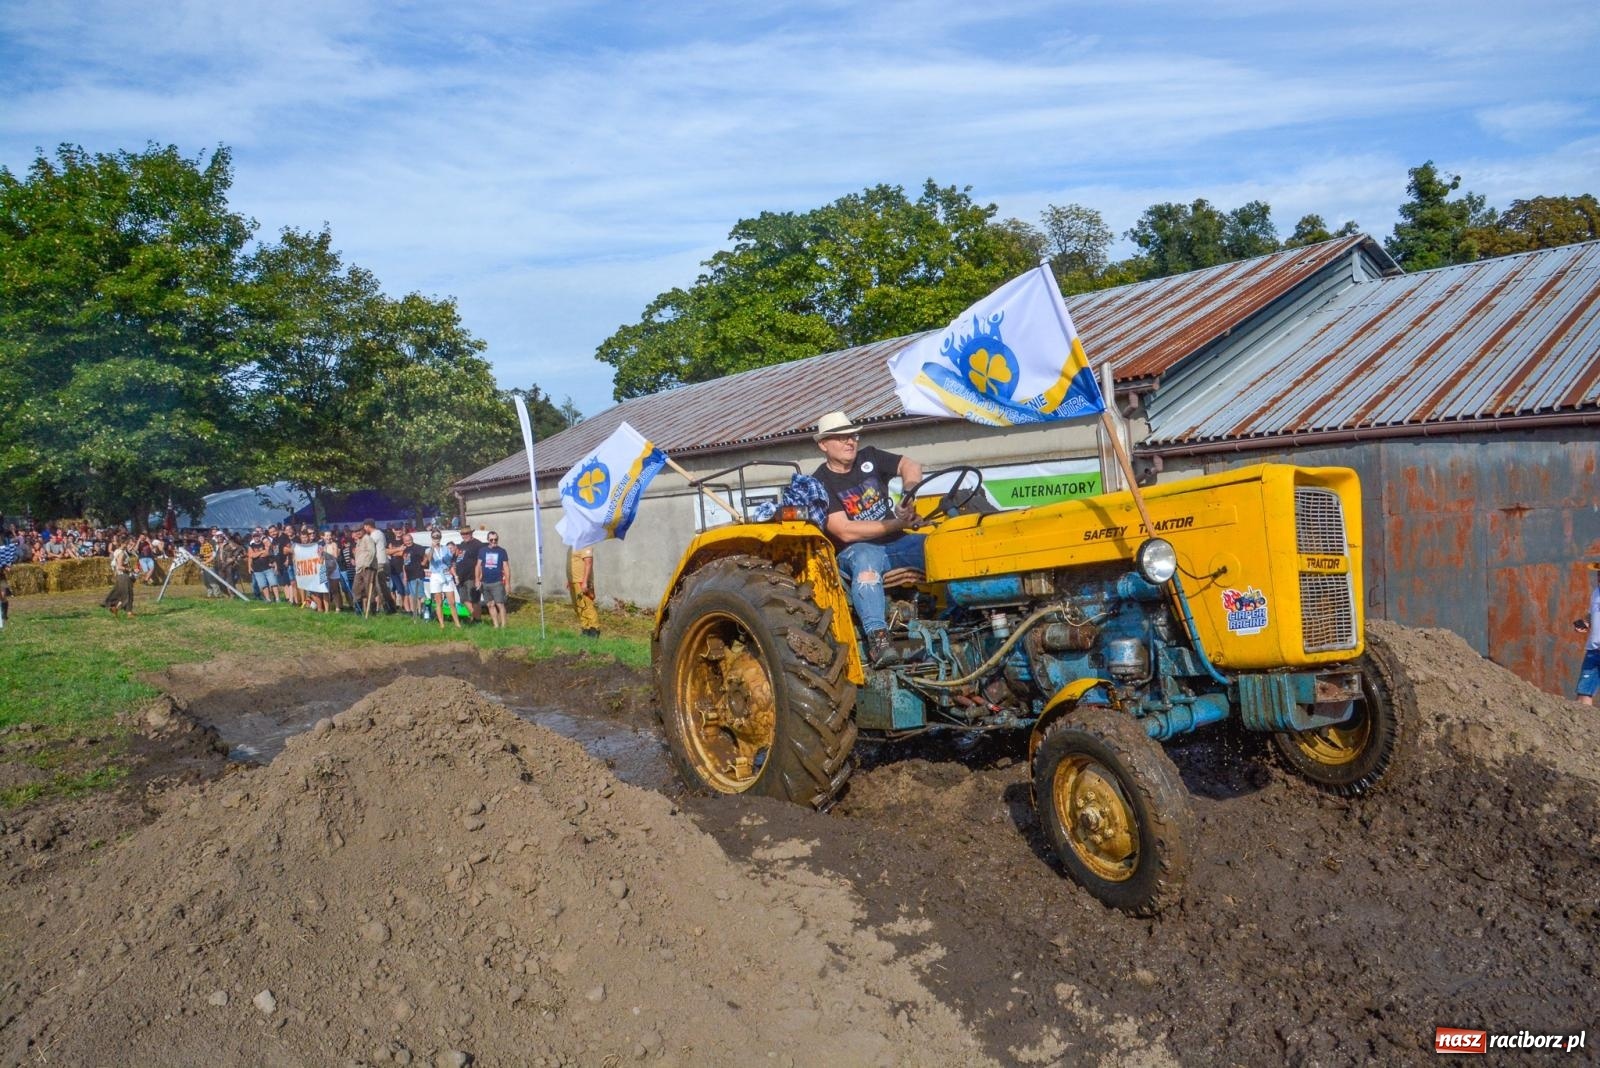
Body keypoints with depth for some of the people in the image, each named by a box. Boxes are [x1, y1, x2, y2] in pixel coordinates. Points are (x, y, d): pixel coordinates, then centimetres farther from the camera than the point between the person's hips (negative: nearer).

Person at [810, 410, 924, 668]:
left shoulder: (869, 457, 9)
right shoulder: (820, 484, -8)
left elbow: (910, 465, 4)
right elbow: (845, 531, -18)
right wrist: (897, 523, -22)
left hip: (896, 543, 5)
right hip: (855, 553, -5)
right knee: (867, 556, -40)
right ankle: (877, 635, -48)